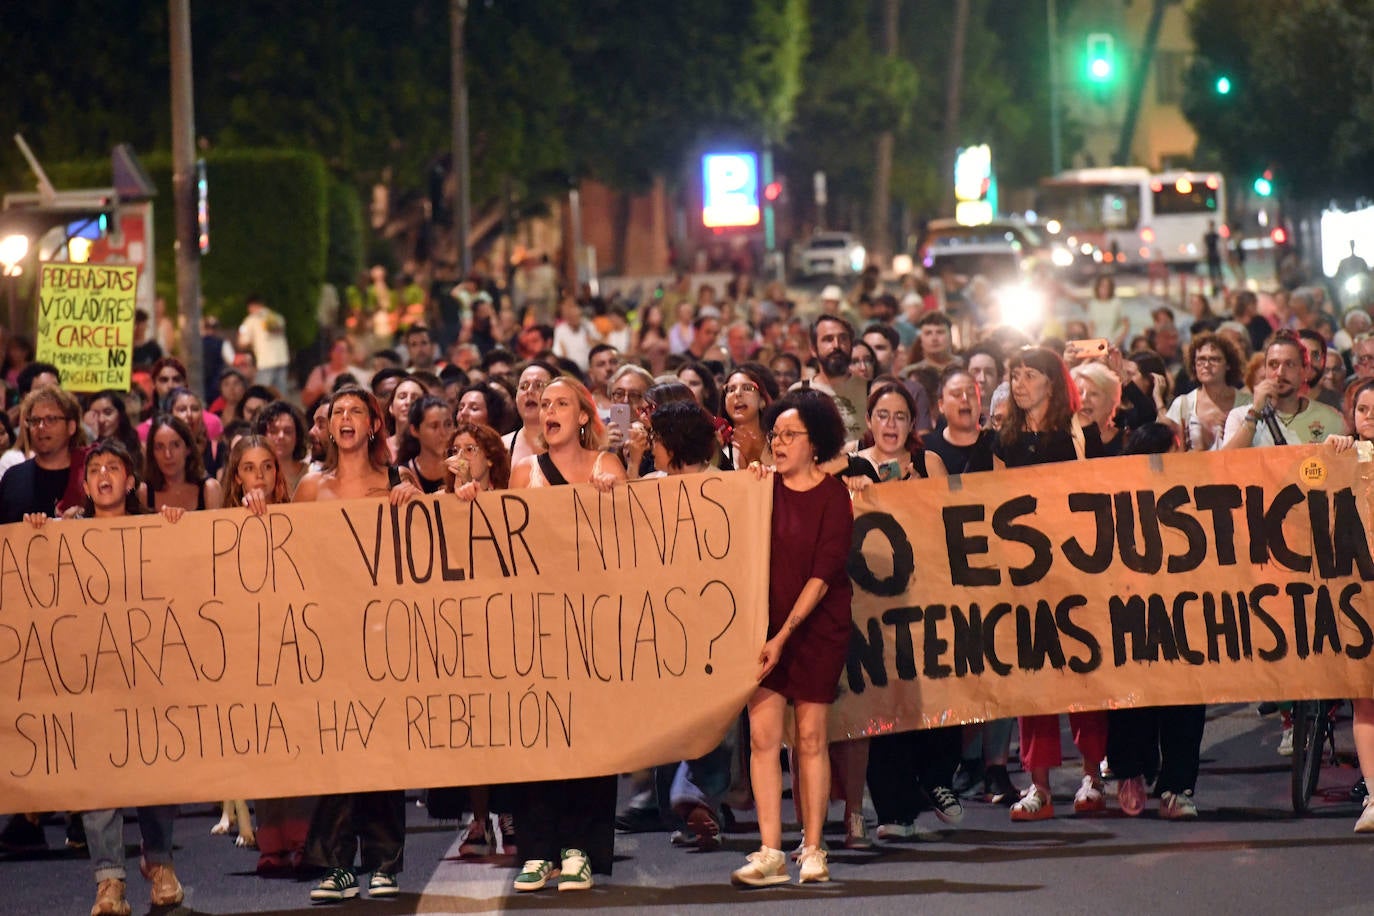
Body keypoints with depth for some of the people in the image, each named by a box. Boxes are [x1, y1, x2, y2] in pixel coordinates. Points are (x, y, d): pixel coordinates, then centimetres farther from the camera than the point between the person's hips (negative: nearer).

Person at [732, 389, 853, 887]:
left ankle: (813, 851, 7)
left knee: (810, 737, 0)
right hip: (766, 620, 3)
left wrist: (785, 634, -17)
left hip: (818, 624, -3)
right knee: (762, 734, -7)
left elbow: (822, 574, -12)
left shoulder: (832, 496, -6)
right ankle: (770, 854, -8)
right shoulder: (767, 486, 6)